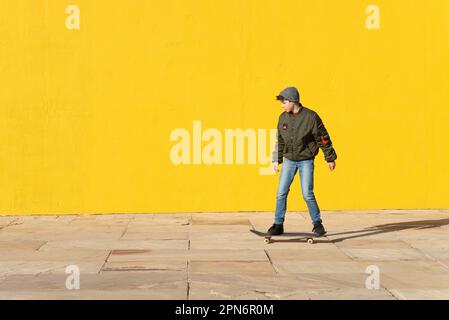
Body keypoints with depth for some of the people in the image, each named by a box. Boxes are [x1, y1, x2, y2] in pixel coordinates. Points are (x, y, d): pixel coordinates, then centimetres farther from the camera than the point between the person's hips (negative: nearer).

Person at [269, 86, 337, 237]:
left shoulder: (311, 117, -13)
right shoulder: (283, 117, 0)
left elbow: (323, 138, -7)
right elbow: (280, 140, 11)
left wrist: (330, 158, -3)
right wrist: (276, 160, 10)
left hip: (306, 161, -4)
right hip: (289, 161, 4)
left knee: (307, 194, -10)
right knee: (281, 193, 0)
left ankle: (317, 224, 6)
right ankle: (278, 225, 10)